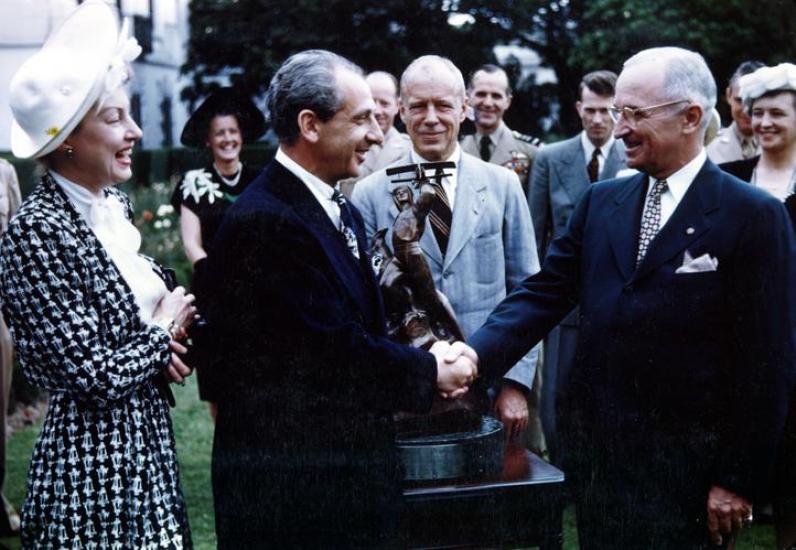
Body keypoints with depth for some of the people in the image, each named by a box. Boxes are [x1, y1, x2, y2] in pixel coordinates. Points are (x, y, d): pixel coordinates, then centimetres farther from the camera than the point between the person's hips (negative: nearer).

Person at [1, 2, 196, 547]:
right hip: (93, 457, -8)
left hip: (149, 439, 8)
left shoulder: (114, 202, 4)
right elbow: (94, 376, -22)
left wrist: (163, 333, -1)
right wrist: (164, 333, -6)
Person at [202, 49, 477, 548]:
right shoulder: (263, 222, -20)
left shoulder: (344, 212, 11)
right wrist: (431, 372, -9)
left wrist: (428, 360, -5)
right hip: (289, 487, -9)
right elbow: (336, 351, -22)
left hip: (355, 466, 9)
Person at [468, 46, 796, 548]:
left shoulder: (754, 216, -9)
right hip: (595, 450, 5)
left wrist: (740, 481, -10)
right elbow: (543, 294, 2)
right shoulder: (601, 202, 7)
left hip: (685, 468, -5)